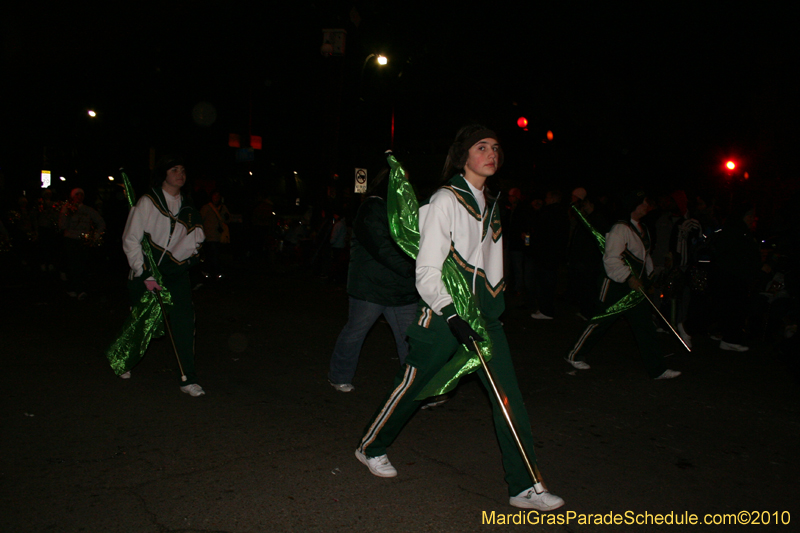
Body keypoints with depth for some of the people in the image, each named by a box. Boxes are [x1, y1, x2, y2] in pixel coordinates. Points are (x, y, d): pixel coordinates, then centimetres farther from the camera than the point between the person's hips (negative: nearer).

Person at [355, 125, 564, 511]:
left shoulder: (490, 205, 12)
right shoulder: (445, 201, -11)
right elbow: (426, 272, -15)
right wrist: (452, 315, -25)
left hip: (484, 312, 7)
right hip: (444, 311, -6)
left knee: (509, 397, -1)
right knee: (411, 387, 7)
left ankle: (525, 488, 8)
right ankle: (370, 448, 32)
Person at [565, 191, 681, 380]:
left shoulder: (643, 229, 12)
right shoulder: (620, 229, -17)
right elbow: (610, 259, -22)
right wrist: (629, 278, -24)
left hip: (635, 286, 9)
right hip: (616, 285, -9)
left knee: (645, 326, 8)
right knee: (601, 322, 0)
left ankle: (657, 369, 17)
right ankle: (574, 355, 16)